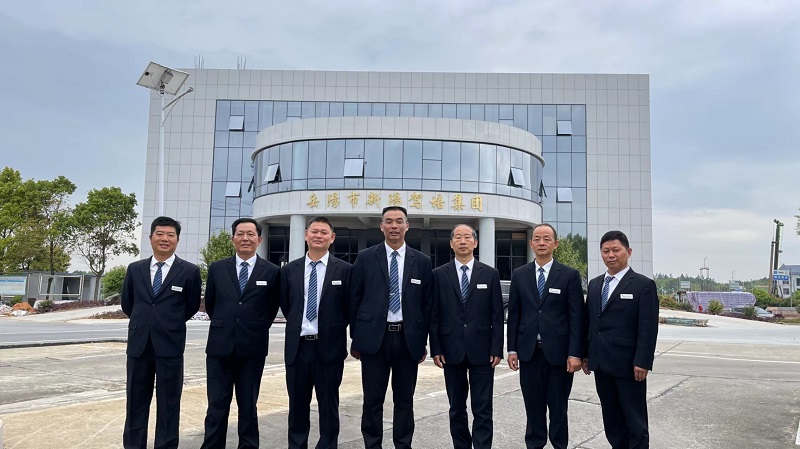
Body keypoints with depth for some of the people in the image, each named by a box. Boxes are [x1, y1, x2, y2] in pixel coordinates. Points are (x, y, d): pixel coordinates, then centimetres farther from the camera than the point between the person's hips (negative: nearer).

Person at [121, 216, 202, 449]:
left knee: (168, 403, 7)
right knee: (136, 402, 13)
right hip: (138, 344, 3)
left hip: (170, 345, -3)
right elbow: (127, 304, 17)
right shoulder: (135, 269, 6)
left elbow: (192, 307, 5)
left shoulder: (190, 271, -5)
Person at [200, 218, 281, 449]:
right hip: (220, 346, 1)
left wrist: (256, 330, 8)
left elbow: (272, 308, 7)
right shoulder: (217, 268, 4)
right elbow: (210, 305, 14)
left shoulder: (272, 272, -2)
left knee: (248, 406, 10)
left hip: (252, 348, -1)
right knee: (217, 405, 7)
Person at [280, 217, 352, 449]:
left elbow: (350, 307, 3)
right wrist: (298, 326, 12)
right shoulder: (289, 269, 5)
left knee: (328, 405, 8)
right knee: (297, 404, 13)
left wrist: (334, 330, 4)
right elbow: (285, 305, 16)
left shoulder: (344, 269, -4)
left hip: (329, 347, -3)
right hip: (297, 346, 3)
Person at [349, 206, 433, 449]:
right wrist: (355, 338, 2)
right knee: (372, 400, 6)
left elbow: (426, 304, 6)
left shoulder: (422, 261, 4)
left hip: (408, 339, 1)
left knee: (405, 400, 10)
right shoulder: (365, 258, 2)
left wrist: (423, 341, 5)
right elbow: (354, 300, 4)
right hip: (374, 337, -1)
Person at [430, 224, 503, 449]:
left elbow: (497, 315, 2)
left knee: (482, 409, 1)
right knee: (457, 409, 12)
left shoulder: (490, 274, 3)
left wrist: (497, 349, -5)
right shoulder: (439, 274, 4)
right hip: (451, 350, 1)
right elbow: (434, 315, 2)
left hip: (482, 350, -1)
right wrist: (435, 348, -3)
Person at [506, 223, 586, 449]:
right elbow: (513, 314, 7)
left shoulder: (570, 275, -1)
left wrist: (575, 353, -10)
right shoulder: (519, 275, 6)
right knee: (533, 406, 10)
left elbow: (576, 317, -4)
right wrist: (512, 349, 2)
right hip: (528, 351, 2)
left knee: (558, 406, 8)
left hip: (558, 352, -2)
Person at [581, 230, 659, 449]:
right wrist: (586, 354, 11)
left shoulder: (643, 285, -7)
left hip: (628, 365, -6)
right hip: (601, 364, 6)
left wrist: (642, 362, -17)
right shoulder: (594, 284, 11)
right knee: (611, 418, 14)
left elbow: (648, 328, -11)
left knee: (635, 420, 5)